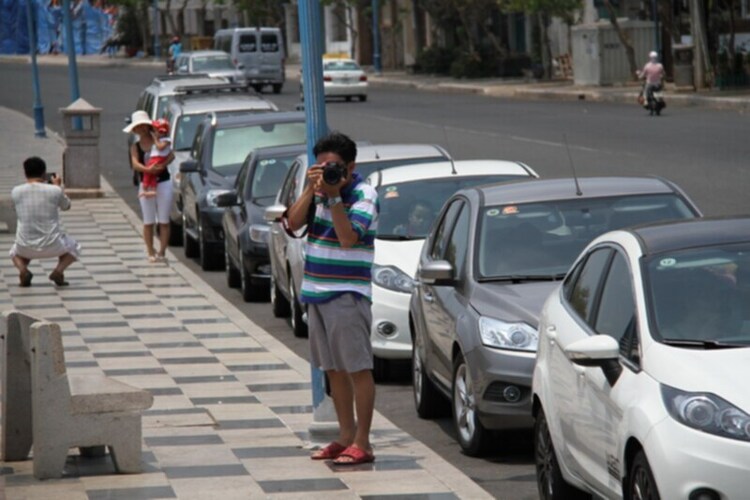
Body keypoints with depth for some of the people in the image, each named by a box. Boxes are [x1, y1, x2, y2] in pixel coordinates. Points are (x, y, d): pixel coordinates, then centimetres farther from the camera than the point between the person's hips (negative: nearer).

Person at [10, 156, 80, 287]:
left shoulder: (16, 192, -5)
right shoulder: (55, 191, -9)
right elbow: (66, 206, 12)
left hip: (26, 247, 1)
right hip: (52, 246, -1)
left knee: (15, 252, 37)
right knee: (74, 248, 31)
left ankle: (23, 270, 2)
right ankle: (58, 270, 1)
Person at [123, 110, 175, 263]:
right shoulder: (135, 147, 4)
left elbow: (171, 155, -12)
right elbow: (135, 164, -11)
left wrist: (162, 165, -30)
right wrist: (148, 169, -30)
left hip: (163, 183, -1)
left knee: (164, 221, 0)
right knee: (148, 222, 3)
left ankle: (162, 252, 5)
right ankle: (151, 253, 8)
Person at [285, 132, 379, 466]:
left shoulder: (363, 195, -10)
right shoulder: (318, 191, 11)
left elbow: (348, 238, -21)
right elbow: (293, 223, 0)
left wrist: (334, 197, -23)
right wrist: (311, 190, -9)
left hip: (347, 295, -8)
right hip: (316, 293, 8)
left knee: (358, 369, -6)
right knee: (334, 369, 12)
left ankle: (362, 443, -5)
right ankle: (346, 436, 20)